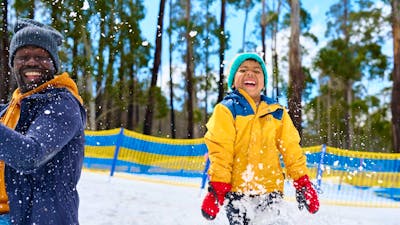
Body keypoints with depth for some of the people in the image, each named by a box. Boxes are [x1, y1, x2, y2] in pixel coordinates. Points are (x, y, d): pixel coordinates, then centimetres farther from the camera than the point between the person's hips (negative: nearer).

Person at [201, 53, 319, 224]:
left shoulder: (277, 112, 12)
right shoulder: (226, 110, 0)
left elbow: (291, 150, 12)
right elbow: (220, 152, -8)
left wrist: (303, 185, 7)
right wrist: (216, 190, -15)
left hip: (271, 191, 3)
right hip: (237, 191, -3)